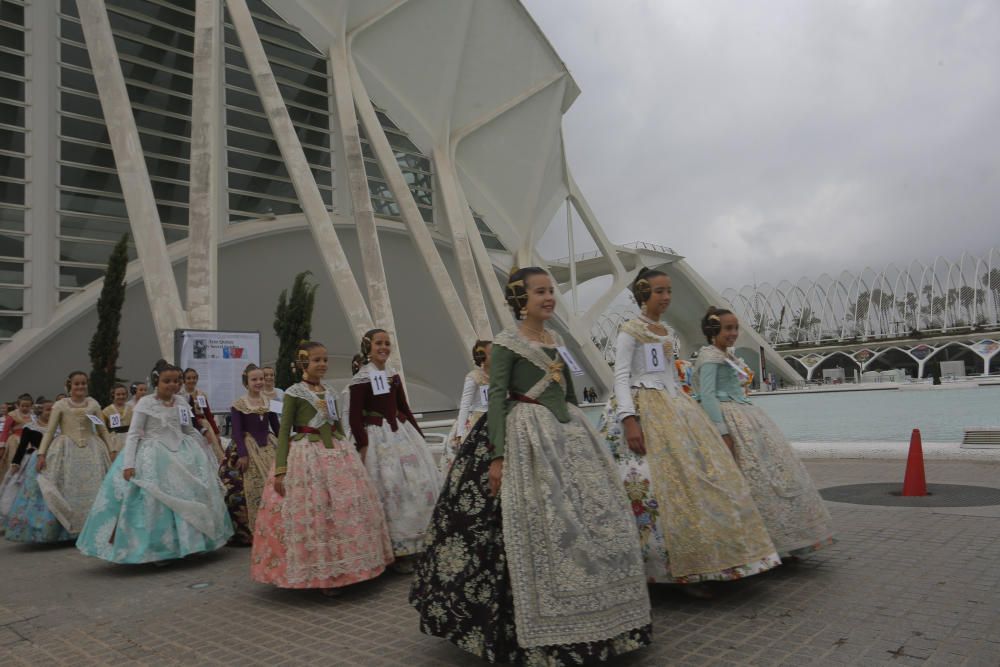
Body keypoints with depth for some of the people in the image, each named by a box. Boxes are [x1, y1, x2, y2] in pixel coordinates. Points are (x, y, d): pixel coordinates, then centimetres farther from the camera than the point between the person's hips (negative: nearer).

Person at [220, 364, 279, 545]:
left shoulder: (269, 402, 7)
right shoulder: (238, 405, -4)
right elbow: (237, 432, -7)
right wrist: (242, 454, -15)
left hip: (269, 445, 4)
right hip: (248, 447, -4)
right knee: (252, 488, -7)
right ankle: (252, 531, 5)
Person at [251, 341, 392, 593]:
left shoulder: (330, 391, 11)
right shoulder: (294, 393, -6)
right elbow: (284, 431, -7)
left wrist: (347, 453, 19)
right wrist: (280, 469, -13)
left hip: (336, 453, 6)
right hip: (305, 455, -6)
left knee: (345, 508, 5)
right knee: (309, 513, -5)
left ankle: (338, 570, 18)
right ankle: (314, 574, 10)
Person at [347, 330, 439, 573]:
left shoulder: (393, 375, 10)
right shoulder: (360, 379, -8)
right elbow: (355, 418, -9)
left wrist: (419, 435, 16)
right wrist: (364, 447, -16)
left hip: (401, 432, 7)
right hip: (377, 437, -6)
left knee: (421, 484, 6)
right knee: (391, 490, -5)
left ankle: (418, 543, 21)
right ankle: (397, 551, 9)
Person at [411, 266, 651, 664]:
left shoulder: (558, 342, 13)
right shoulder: (507, 343, -7)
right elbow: (496, 398, -13)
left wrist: (579, 435, 20)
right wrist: (496, 455, -20)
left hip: (567, 433, 8)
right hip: (526, 437, -7)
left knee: (591, 521, 8)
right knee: (536, 528, -8)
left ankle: (585, 625, 23)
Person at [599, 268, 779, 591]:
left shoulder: (667, 332, 18)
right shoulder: (629, 330, -4)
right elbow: (621, 377, -11)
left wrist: (684, 410, 16)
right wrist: (629, 420, -21)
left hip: (673, 409, 8)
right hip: (644, 411, -8)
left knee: (699, 477, 1)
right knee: (662, 483, -14)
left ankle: (687, 567, 6)